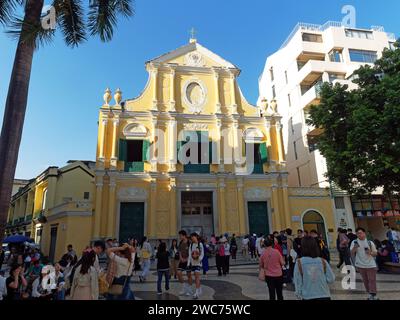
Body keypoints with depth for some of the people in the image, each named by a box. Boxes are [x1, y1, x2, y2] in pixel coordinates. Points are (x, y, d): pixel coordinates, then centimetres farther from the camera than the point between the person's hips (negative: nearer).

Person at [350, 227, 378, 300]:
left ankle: (373, 295, 1)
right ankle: (370, 294, 24)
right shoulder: (354, 242, -1)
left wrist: (370, 253, -14)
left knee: (372, 280, -3)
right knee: (365, 280, 10)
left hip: (371, 265, 0)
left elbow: (376, 253, 7)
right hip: (360, 265, 1)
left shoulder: (370, 242, 2)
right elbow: (352, 253, -7)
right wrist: (354, 248, -26)